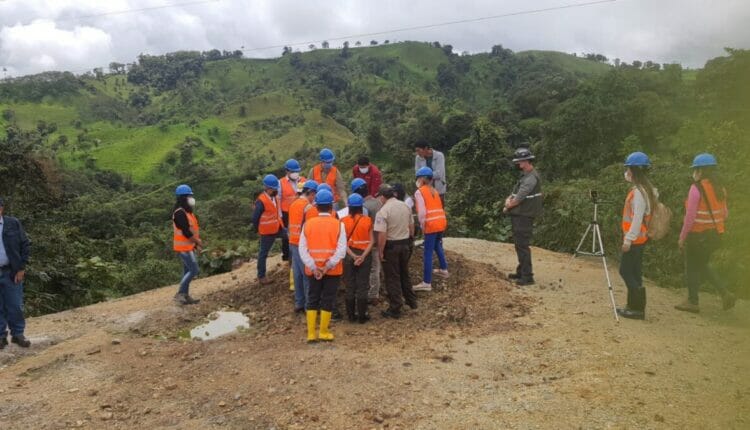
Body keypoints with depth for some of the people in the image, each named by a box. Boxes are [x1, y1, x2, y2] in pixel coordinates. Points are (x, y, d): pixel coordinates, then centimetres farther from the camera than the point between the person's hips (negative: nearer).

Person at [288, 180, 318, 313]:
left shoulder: (294, 204, 11)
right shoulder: (308, 206, -16)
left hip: (293, 243, 9)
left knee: (297, 274, 14)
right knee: (308, 276, 0)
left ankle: (298, 303, 21)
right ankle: (309, 305, 6)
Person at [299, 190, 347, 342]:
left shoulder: (308, 224, -2)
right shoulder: (338, 224, -7)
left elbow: (302, 249, -7)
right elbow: (341, 250, -16)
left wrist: (313, 267, -11)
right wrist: (328, 266, -16)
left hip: (313, 271, 2)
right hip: (333, 270, -2)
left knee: (312, 300, 13)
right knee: (328, 300, 9)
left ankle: (311, 333, 14)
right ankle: (323, 332, 16)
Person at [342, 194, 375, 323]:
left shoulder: (343, 221, -6)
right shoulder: (367, 220, -6)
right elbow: (371, 241, -10)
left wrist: (353, 256, -13)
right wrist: (363, 256, -14)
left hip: (348, 256, 1)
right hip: (364, 255, -1)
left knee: (350, 286, 10)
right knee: (362, 286, 6)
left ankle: (351, 315, 16)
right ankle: (362, 316, 10)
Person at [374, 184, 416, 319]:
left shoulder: (383, 211, -19)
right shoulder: (405, 206, 2)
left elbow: (382, 234, -23)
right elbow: (411, 226, 12)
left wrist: (380, 252, -14)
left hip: (391, 246, -6)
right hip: (405, 244, 6)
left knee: (392, 278, 4)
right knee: (404, 274, 24)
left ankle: (395, 310, 10)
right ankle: (411, 301, 35)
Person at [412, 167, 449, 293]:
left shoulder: (419, 192, -4)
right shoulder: (434, 191, 17)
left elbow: (422, 212, -13)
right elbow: (437, 208, 13)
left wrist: (422, 225, -1)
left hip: (431, 225, -8)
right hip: (442, 222, 8)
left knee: (428, 253, -4)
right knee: (437, 245, 31)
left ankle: (427, 283, -4)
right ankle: (444, 269, 44)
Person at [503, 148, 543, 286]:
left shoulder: (531, 178, -18)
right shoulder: (525, 176, 15)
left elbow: (519, 199, -21)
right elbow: (516, 194, 16)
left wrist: (508, 206, -4)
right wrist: (509, 199, -5)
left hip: (524, 217, -10)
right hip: (519, 216, 10)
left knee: (523, 246, -8)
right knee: (519, 245, 17)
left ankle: (527, 276, -4)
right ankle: (521, 272, 27)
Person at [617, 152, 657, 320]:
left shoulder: (639, 192, -18)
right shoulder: (645, 189, 11)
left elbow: (638, 218, -21)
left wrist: (628, 239, -20)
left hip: (635, 239, -9)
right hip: (639, 238, 9)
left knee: (626, 271, -3)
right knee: (633, 272, 13)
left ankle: (637, 308, 1)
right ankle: (634, 305, 20)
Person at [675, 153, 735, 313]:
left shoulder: (696, 188, -17)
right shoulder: (720, 189, 6)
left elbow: (690, 216, -18)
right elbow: (725, 214, 12)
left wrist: (682, 237, -11)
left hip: (698, 235, -7)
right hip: (715, 235, 7)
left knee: (692, 268, 6)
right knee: (702, 266, 21)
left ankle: (693, 302, 14)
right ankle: (725, 293, 9)